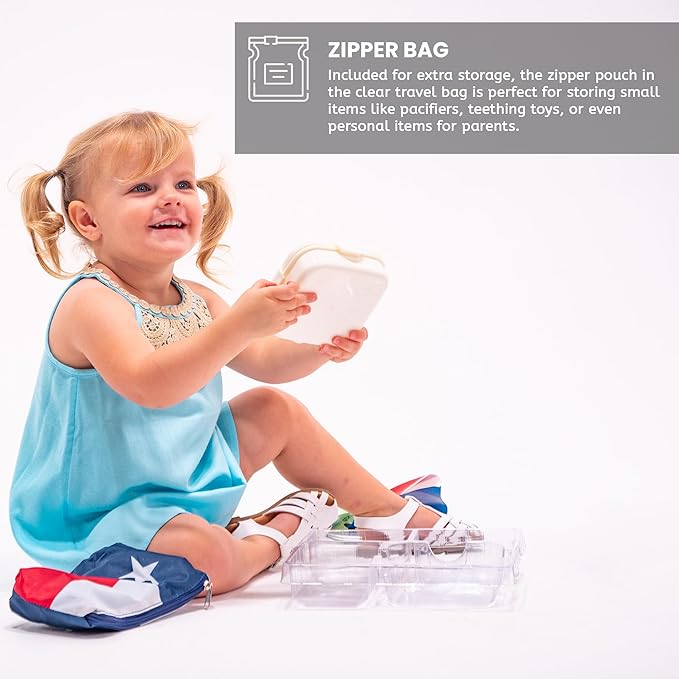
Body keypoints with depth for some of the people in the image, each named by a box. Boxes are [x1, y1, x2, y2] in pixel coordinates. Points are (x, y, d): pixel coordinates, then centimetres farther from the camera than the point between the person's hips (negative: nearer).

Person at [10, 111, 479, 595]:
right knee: (207, 556, -34)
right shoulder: (91, 301, -23)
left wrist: (319, 347, -11)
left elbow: (263, 361, 9)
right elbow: (148, 385, -39)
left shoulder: (196, 300, 2)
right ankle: (270, 540, 2)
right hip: (100, 516, -9)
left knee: (276, 409, 14)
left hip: (188, 479, 9)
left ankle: (388, 510, 30)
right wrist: (240, 323, -46)